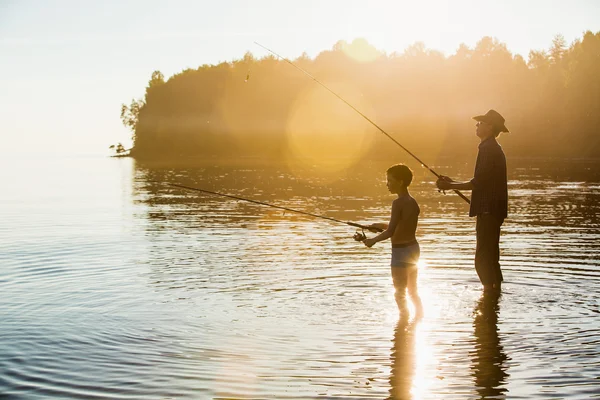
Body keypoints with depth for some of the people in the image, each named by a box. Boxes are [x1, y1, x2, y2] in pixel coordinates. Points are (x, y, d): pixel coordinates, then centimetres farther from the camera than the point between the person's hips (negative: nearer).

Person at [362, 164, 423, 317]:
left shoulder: (398, 203, -19)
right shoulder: (413, 203, 6)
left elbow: (391, 232, -24)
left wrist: (373, 240, -9)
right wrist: (381, 226, 19)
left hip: (401, 251, -9)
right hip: (413, 248, 9)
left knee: (399, 293, 4)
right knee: (413, 290, 21)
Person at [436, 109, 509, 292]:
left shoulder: (488, 149, -14)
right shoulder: (493, 148, 19)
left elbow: (478, 182, -20)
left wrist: (450, 186, -11)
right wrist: (453, 183, 20)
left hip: (488, 211, -11)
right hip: (492, 210, 11)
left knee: (483, 260, -10)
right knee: (489, 258, 17)